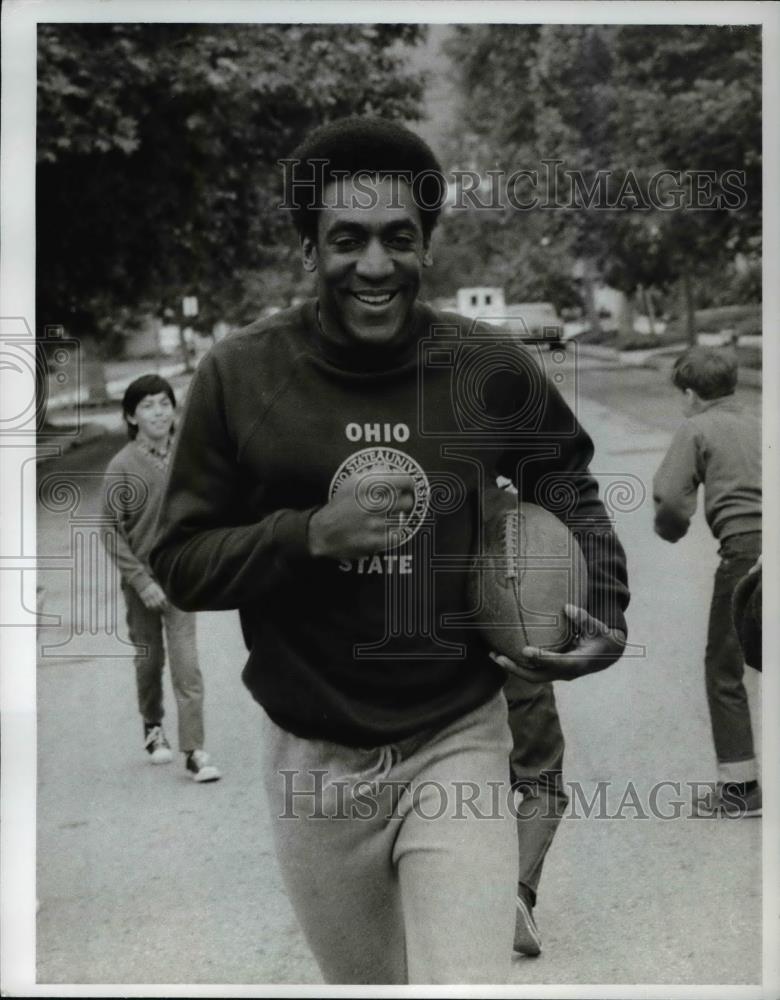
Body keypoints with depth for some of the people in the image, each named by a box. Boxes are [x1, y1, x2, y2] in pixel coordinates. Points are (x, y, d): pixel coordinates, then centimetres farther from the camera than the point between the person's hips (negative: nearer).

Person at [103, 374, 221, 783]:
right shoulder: (122, 466, -9)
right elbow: (112, 533, -8)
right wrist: (142, 581, -13)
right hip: (141, 579, -1)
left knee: (186, 665, -6)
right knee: (149, 660, 14)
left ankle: (194, 752, -4)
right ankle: (153, 728, 37)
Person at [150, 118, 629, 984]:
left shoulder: (492, 369, -7)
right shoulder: (239, 374, -9)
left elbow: (566, 483, 12)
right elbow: (180, 563, -5)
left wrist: (605, 605, -3)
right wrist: (312, 534, -21)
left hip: (457, 745, -1)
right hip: (314, 759, 1)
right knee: (363, 979, 21)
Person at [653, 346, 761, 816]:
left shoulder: (696, 429, 4)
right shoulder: (758, 424, 20)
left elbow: (670, 498, -7)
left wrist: (672, 528, 12)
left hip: (745, 548, -5)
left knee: (725, 666, 9)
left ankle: (740, 784, 9)